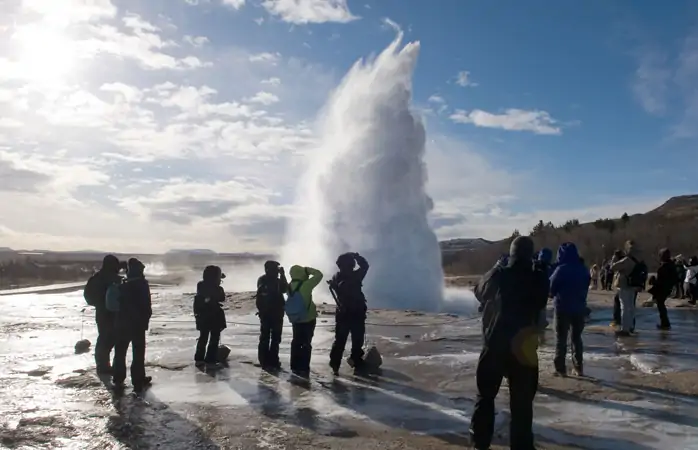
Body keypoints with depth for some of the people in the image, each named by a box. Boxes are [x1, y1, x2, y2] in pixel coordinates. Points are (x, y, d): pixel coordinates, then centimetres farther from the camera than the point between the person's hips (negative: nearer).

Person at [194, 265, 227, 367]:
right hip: (215, 317, -6)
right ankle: (211, 361, 2)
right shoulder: (217, 289, -19)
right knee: (214, 339, 4)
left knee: (203, 337, 17)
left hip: (202, 317, 6)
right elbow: (222, 299, -2)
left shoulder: (200, 286, -1)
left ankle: (199, 359, 19)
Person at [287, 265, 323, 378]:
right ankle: (304, 369, 1)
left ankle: (295, 367, 19)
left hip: (295, 319, 5)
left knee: (296, 342, 15)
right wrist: (308, 270, -2)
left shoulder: (290, 286, -1)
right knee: (306, 344, 0)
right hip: (308, 319, -5)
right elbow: (319, 274, -12)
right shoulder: (306, 285, -18)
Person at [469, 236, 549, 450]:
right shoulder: (539, 279, -6)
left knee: (486, 394, 15)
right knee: (522, 401, 9)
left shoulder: (499, 275, -8)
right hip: (524, 346, 0)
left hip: (495, 343, 0)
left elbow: (480, 293, 10)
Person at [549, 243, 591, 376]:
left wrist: (555, 295, 12)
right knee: (577, 337, 16)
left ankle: (560, 368, 3)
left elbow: (551, 288, -9)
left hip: (563, 307, -5)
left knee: (561, 338, 4)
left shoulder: (561, 269, -15)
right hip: (579, 307, 5)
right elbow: (586, 288, 11)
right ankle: (579, 367, 18)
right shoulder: (583, 269, 1)